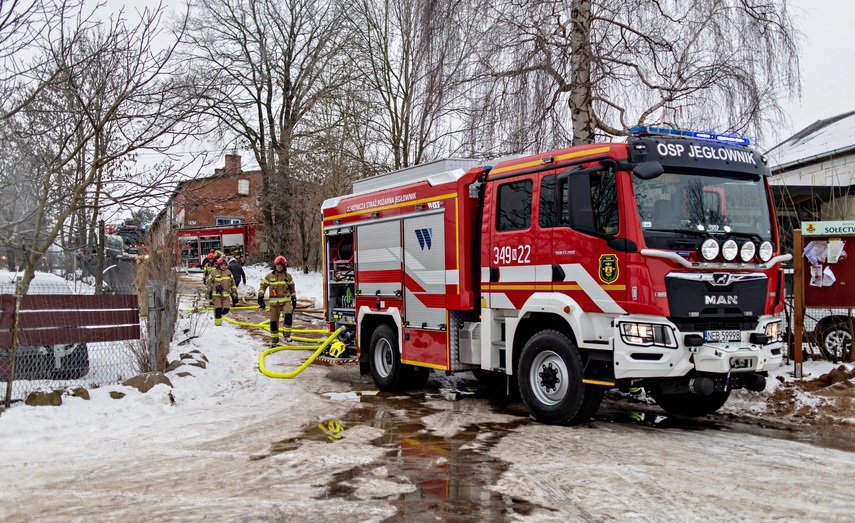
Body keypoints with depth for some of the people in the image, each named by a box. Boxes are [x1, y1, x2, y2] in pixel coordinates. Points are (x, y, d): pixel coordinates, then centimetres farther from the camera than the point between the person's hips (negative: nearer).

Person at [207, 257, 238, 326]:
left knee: (226, 309, -4)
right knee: (218, 309, -7)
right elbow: (209, 283, 5)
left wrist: (234, 294, 13)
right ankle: (218, 322, 9)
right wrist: (209, 293, 7)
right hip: (216, 295, -3)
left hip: (226, 295, 3)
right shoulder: (214, 273, -3)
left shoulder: (229, 272, 9)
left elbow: (233, 284, 15)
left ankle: (219, 315, 26)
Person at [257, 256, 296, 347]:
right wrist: (260, 297, -4)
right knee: (274, 322, 5)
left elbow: (292, 288, 15)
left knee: (288, 315, -26)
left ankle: (287, 335, -13)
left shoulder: (288, 276, 5)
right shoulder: (269, 276, 3)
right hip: (274, 302, 1)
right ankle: (274, 340, 19)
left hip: (286, 300, -1)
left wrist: (294, 299, 16)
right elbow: (263, 286, 7)